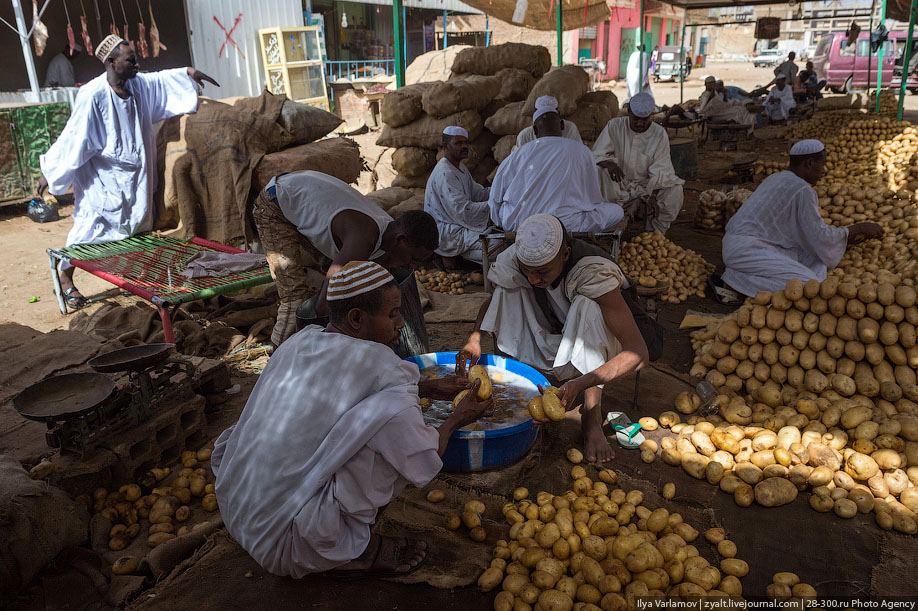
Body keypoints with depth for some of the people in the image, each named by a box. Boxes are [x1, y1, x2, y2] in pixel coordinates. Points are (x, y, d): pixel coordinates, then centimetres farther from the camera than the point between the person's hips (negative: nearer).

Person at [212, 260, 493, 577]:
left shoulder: (302, 340, 1)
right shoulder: (376, 363, -21)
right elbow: (422, 466, -12)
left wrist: (432, 388, 19)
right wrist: (457, 419, 7)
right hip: (284, 546, -8)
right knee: (389, 412, -20)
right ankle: (354, 548, -4)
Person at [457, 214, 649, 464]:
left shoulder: (594, 272, -34)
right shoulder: (515, 259, -22)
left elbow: (638, 352, -39)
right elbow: (492, 303, -4)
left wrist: (581, 384, -51)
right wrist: (475, 338, -25)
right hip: (548, 345, 3)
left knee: (589, 304, -36)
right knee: (507, 289, -19)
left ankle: (592, 415, -27)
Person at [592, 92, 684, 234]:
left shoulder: (659, 133, -4)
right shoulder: (614, 126, -3)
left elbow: (660, 170, -9)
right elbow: (597, 154, -8)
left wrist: (653, 196, -25)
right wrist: (609, 164, -33)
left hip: (646, 184, 1)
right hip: (618, 185, 0)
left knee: (675, 190, -26)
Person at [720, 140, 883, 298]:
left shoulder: (777, 178, 17)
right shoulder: (802, 191, -12)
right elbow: (819, 236, -6)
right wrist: (857, 229, 8)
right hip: (747, 249, -10)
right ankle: (735, 281, -14)